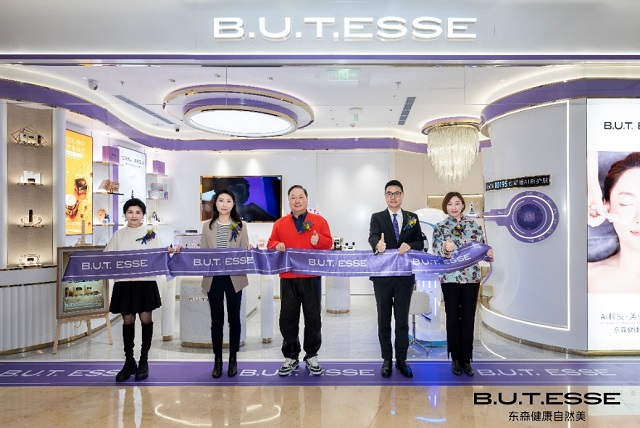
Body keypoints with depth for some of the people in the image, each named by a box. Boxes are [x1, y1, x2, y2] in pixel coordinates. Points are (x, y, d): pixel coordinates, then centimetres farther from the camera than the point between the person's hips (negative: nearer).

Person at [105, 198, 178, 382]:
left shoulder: (150, 234, 4)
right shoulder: (118, 234, 11)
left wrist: (170, 251, -22)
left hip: (145, 281, -2)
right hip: (124, 282, 2)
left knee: (146, 319, 2)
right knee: (127, 321, 8)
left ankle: (143, 360, 16)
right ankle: (129, 362, 20)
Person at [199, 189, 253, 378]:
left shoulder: (241, 225, 4)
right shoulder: (207, 226, 7)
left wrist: (249, 251, -21)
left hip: (234, 277, -1)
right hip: (213, 278, 1)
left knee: (234, 318, 7)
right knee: (216, 319, 8)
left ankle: (233, 358, 21)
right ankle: (217, 359, 21)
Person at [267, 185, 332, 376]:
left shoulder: (319, 221, 3)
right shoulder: (280, 223, 8)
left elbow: (329, 243, 1)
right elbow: (270, 243, 10)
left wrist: (319, 240, -19)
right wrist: (277, 245, -12)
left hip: (311, 277, -1)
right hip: (288, 278, 1)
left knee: (313, 318, 6)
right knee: (287, 319, 6)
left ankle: (311, 356, 22)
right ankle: (291, 357, 20)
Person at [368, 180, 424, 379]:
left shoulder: (412, 218, 8)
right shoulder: (377, 217, 1)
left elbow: (420, 243, 4)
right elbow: (373, 237, -18)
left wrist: (409, 245, -18)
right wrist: (378, 244, -42)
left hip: (405, 276, 1)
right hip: (382, 275, -1)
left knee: (402, 319, 7)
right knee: (384, 319, 9)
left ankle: (401, 359, 19)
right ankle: (387, 359, 21)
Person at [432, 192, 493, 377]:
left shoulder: (474, 225, 6)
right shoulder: (439, 227, 0)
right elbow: (438, 253, -8)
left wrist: (489, 253, -15)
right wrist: (446, 249, -29)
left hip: (472, 277, 2)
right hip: (450, 278, -2)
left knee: (468, 318, 6)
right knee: (453, 318, 6)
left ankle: (466, 359, 17)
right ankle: (455, 358, 18)